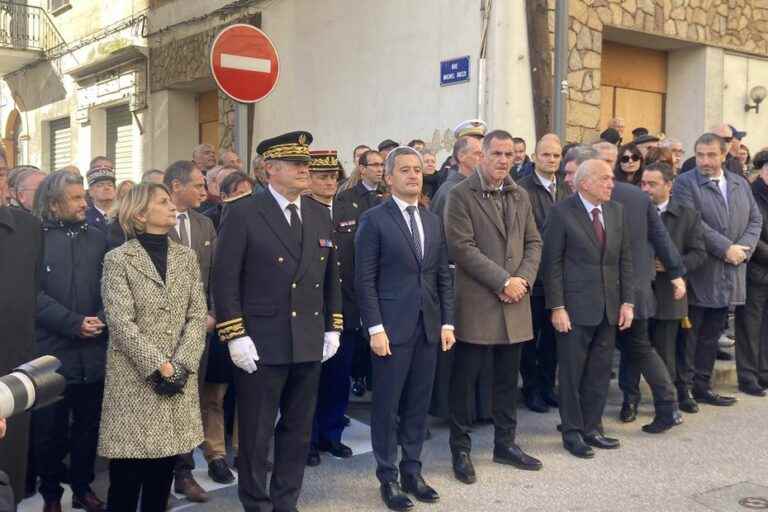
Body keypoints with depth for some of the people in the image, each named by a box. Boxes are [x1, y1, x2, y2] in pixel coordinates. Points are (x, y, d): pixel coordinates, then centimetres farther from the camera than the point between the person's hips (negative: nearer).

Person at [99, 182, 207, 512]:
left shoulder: (186, 257, 9)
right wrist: (160, 367, -16)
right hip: (136, 379, -4)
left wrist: (181, 365, -10)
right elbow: (121, 323, -12)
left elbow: (198, 315, 3)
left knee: (163, 472, 10)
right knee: (127, 475, 2)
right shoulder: (118, 259, -4)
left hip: (178, 378, 4)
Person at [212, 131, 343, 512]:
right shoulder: (243, 214, -7)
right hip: (261, 345, -5)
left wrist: (333, 328, 11)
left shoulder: (320, 215, 10)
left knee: (298, 431, 15)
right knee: (255, 435, 7)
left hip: (310, 345, 6)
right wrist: (235, 336, -14)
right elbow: (225, 281, -10)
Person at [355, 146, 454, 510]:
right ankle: (388, 477, 16)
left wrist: (447, 322, 5)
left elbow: (443, 276, 12)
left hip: (428, 327, 5)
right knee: (386, 406, 4)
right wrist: (375, 328, -14)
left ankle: (412, 471, 24)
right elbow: (365, 280, -9)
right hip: (392, 327, -5)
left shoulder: (433, 221, 12)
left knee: (418, 404, 12)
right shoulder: (374, 220, -4)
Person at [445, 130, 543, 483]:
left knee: (508, 378, 14)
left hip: (514, 303, 6)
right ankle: (460, 448, 17)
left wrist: (523, 279, -5)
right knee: (465, 379, 4)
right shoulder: (461, 195, -7)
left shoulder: (520, 196, 12)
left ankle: (505, 444, 28)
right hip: (475, 304, -5)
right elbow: (462, 247, -15)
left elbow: (533, 242, 13)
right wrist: (502, 281, -15)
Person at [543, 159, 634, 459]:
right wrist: (556, 307, -13)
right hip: (575, 306, -5)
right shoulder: (562, 213, -8)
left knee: (600, 372, 11)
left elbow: (625, 259, 10)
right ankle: (572, 432, 18)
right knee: (572, 372, 5)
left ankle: (592, 427, 24)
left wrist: (627, 301, 4)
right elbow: (552, 263, -10)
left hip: (609, 307, 5)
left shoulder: (617, 211, 8)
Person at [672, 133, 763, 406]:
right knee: (690, 333, 1)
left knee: (711, 335, 13)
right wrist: (726, 248, -18)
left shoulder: (740, 184, 14)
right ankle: (683, 386, 10)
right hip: (698, 274, -6)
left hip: (729, 276, 6)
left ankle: (703, 386, 23)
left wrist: (744, 248, -6)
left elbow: (755, 219, 12)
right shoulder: (685, 183, -7)